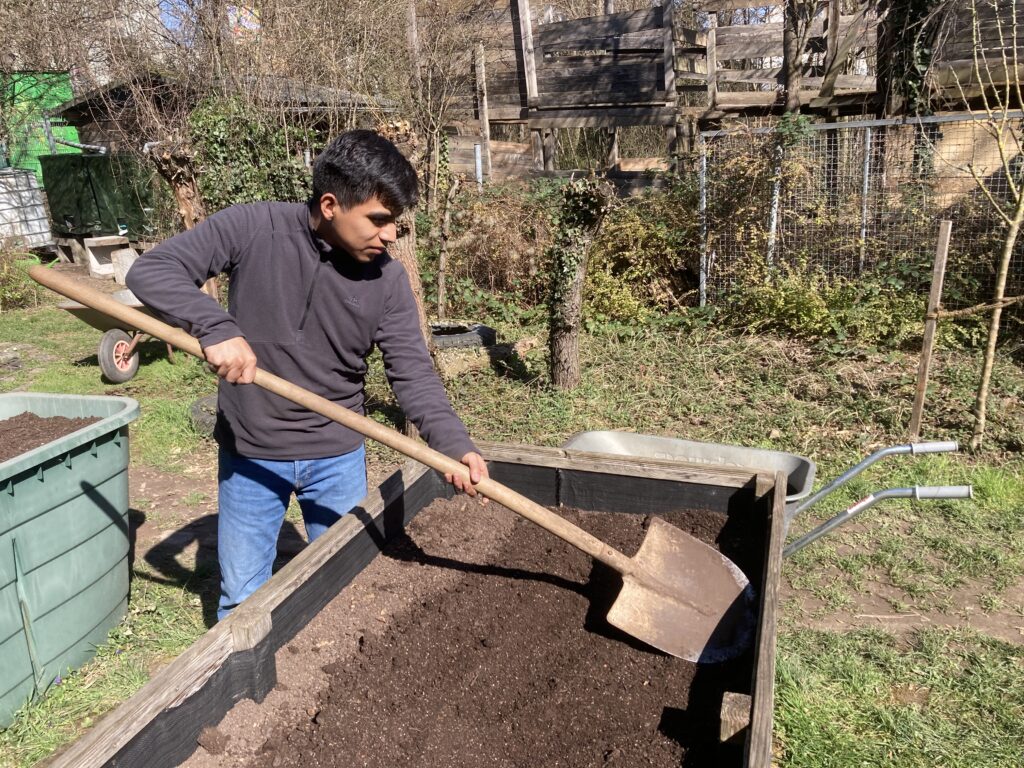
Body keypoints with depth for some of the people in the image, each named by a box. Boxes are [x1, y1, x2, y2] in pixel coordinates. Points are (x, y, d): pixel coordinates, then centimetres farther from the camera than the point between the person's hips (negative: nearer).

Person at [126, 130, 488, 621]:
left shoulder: (387, 278, -11)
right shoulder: (252, 229, -16)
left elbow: (413, 373, -12)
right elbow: (150, 271, -16)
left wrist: (454, 445, -28)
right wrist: (217, 327, -34)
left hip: (338, 456, 2)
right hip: (249, 452, -1)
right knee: (242, 598, 15)